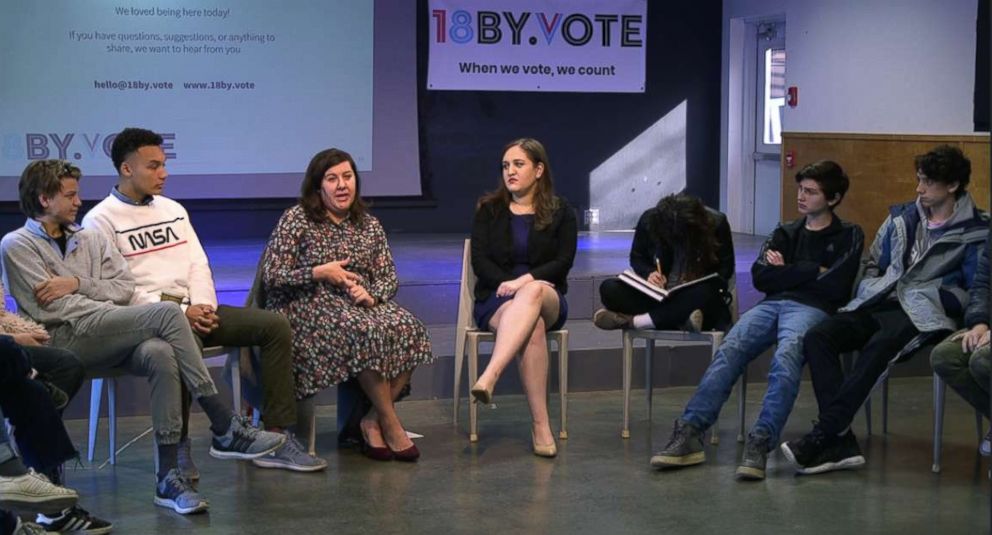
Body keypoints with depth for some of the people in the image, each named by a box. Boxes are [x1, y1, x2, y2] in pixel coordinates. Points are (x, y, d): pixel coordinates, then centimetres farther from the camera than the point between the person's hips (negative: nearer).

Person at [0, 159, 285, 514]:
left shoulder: (88, 239, 25)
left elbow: (125, 288, 13)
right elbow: (49, 308, -5)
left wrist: (78, 284, -3)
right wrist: (109, 306, -5)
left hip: (108, 338, 5)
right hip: (65, 339, -5)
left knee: (161, 355, -32)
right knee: (167, 313, -26)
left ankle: (168, 477, -32)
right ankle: (225, 430, -25)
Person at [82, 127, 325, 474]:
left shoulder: (173, 210, 21)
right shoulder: (101, 220, -2)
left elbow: (198, 265, 16)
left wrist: (202, 307, -5)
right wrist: (179, 313, -17)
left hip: (192, 309, 7)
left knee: (275, 326, -9)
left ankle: (277, 439, -10)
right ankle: (176, 447, -25)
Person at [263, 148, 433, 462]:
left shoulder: (369, 225, 16)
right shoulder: (296, 220, 1)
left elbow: (390, 277, 13)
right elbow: (271, 276, -5)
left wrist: (372, 294, -9)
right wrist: (320, 273, -13)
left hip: (360, 305, 5)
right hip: (307, 309, -5)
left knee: (408, 329, -26)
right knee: (367, 332, -35)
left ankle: (373, 422, -17)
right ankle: (391, 424, -20)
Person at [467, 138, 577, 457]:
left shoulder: (560, 212, 9)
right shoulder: (489, 209, 10)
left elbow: (563, 262, -3)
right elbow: (480, 261, 1)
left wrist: (525, 280, -19)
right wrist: (506, 283, -18)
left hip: (547, 296, 0)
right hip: (496, 298, 0)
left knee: (533, 293, -40)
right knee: (532, 324, -37)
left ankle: (489, 378, -54)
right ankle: (540, 425, -43)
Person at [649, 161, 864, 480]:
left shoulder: (849, 237, 16)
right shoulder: (786, 233, 28)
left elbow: (835, 287, -2)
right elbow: (760, 278, 12)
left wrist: (786, 273, 6)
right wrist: (812, 271, 4)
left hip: (812, 308, -4)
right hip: (771, 305, 4)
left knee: (786, 356, -38)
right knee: (730, 350, -27)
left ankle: (761, 443, -47)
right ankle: (689, 433, -37)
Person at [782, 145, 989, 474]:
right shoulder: (902, 218, 20)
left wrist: (928, 294, -9)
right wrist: (869, 292, 10)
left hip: (924, 314, -6)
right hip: (880, 304, 6)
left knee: (879, 345, -39)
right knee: (817, 337, -23)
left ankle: (822, 437, -38)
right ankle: (840, 444, -31)